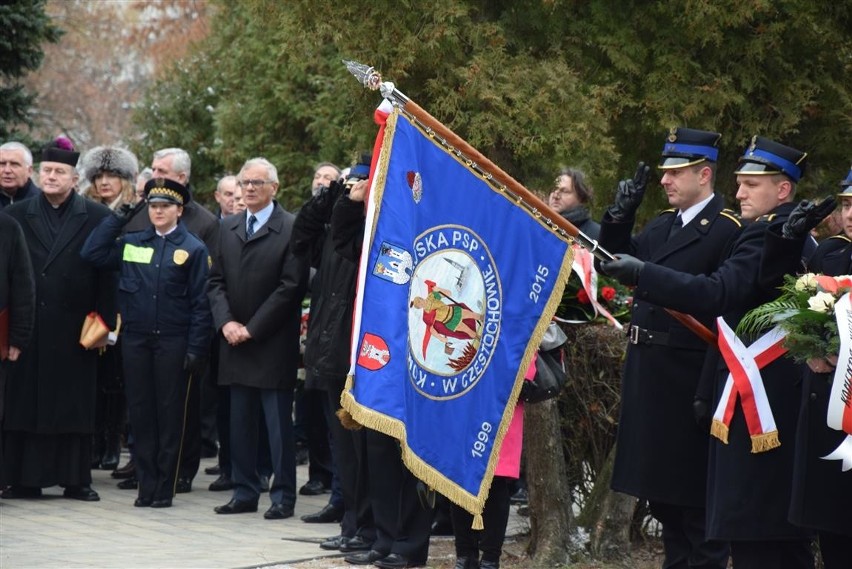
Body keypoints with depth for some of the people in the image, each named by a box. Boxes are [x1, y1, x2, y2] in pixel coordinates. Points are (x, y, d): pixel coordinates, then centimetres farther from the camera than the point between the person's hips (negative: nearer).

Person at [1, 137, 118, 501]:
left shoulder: (96, 218, 2)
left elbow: (108, 272, 0)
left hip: (74, 329, -1)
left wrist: (104, 320, -6)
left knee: (75, 402, 4)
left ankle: (76, 479, 10)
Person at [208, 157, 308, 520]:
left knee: (278, 424, -2)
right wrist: (226, 322, -5)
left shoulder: (291, 228, -7)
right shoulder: (228, 228, 13)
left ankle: (283, 496, 3)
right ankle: (245, 492, 16)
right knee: (240, 422, 9)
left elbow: (291, 286, -12)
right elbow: (216, 281, 12)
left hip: (273, 344, -6)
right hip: (235, 342, 6)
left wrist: (252, 328, -12)